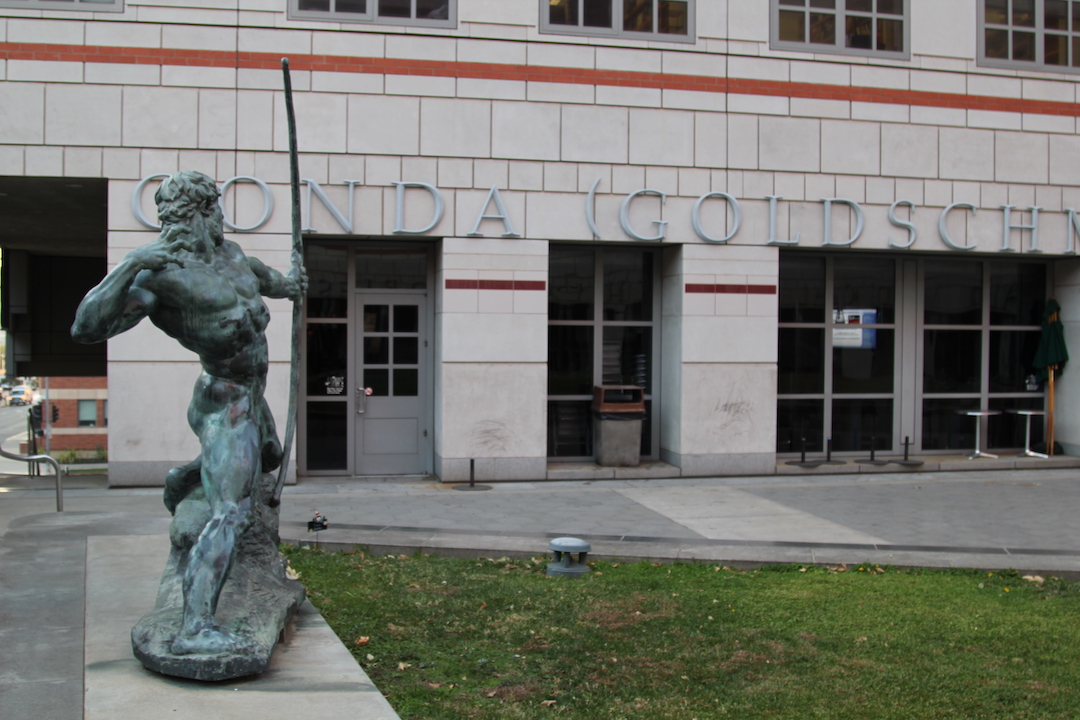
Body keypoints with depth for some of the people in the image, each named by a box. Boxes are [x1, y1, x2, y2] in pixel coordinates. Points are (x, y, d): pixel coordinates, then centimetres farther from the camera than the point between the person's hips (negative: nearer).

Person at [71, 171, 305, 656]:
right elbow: (86, 328, -30)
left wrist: (282, 284, 48)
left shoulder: (225, 253, 2)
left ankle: (185, 479, 56)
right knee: (229, 515, -18)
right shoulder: (160, 275, -22)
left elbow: (249, 269, 29)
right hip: (227, 405, -9)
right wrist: (134, 266, -40)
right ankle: (195, 630, -21)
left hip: (249, 396, 9)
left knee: (267, 458, 36)